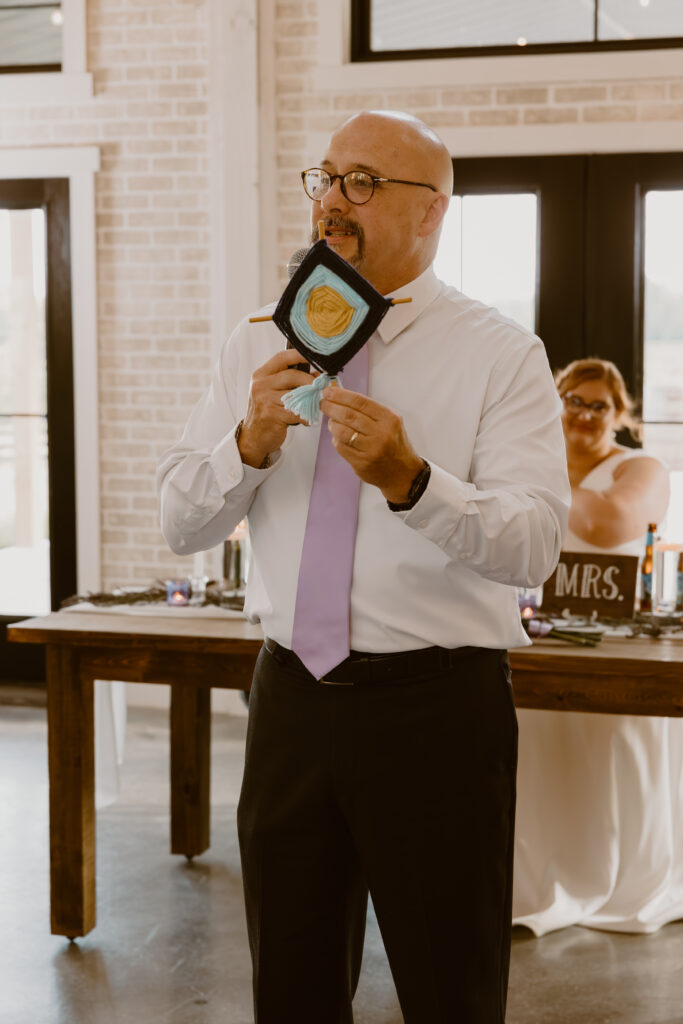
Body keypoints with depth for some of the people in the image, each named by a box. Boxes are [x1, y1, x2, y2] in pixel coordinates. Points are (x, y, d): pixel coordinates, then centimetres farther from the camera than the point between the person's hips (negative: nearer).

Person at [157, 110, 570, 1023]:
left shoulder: (502, 354, -5)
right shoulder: (260, 344, 9)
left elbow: (533, 545, -17)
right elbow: (181, 523, 5)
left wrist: (409, 479, -34)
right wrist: (252, 443, -15)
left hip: (438, 707, -4)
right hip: (293, 698, 4)